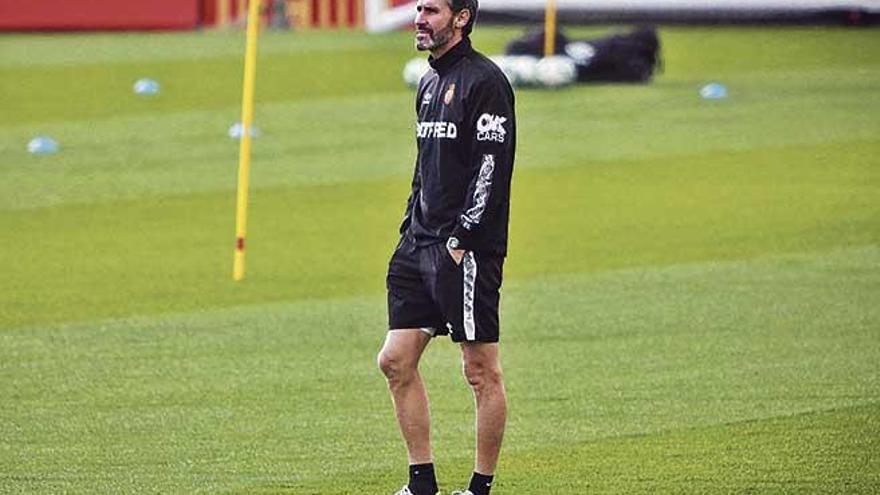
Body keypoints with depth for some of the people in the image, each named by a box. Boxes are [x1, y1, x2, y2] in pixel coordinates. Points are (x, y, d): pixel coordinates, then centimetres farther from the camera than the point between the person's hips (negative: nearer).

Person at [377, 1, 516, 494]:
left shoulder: (485, 81, -10)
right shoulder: (430, 83, 17)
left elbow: (492, 167, -16)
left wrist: (463, 238, -18)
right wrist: (411, 228, 17)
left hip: (467, 249, -9)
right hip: (421, 245, 9)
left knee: (482, 370, -1)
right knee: (397, 360, 5)